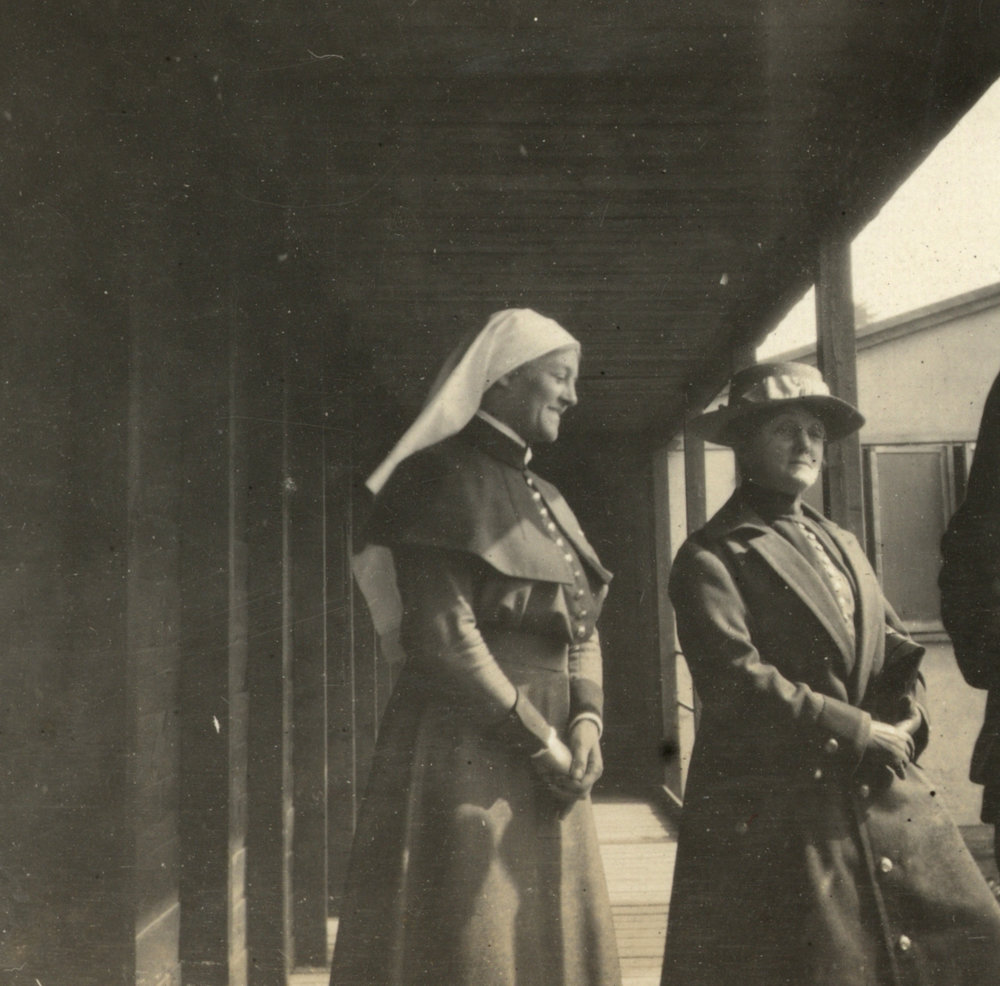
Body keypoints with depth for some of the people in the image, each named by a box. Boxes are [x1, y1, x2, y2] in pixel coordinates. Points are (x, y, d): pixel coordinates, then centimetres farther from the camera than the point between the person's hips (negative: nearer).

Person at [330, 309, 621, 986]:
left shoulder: (546, 498, 17)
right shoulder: (446, 478, -8)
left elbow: (581, 627, 14)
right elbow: (443, 634, -18)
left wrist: (586, 719, -4)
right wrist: (542, 740, -14)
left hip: (550, 763, 8)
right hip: (469, 755, -8)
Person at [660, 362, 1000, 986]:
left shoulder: (843, 547, 19)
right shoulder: (713, 558, -6)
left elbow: (899, 651, 20)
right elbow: (736, 680, -17)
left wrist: (907, 721, 0)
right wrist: (858, 730, -14)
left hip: (884, 796, 7)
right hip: (774, 812, -7)